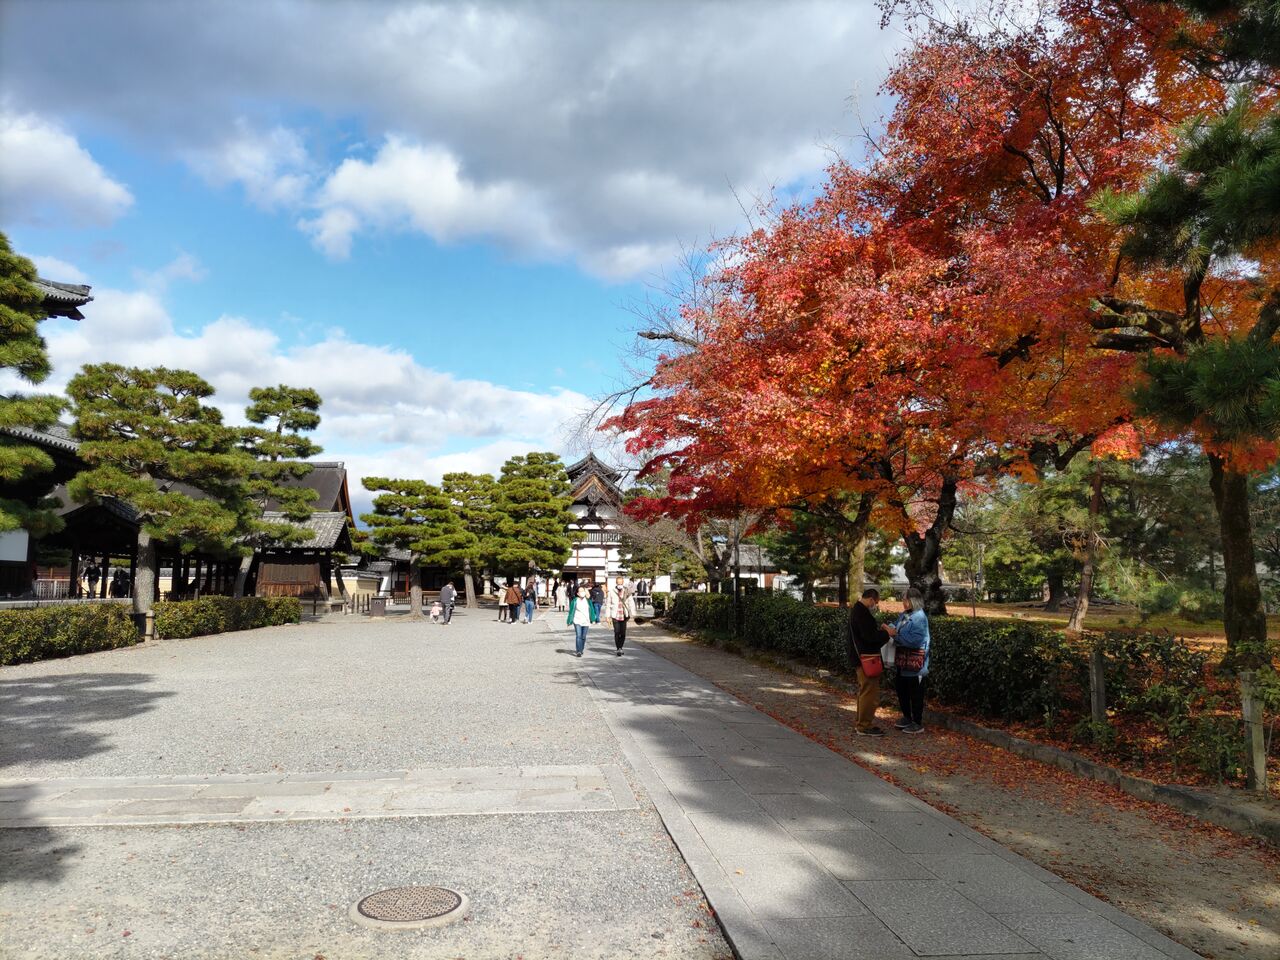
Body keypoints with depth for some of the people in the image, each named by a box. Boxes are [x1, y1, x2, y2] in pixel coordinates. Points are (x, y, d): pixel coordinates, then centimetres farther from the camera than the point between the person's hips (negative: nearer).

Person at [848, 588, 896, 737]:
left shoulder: (857, 610, 14)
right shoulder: (862, 613, -19)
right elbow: (870, 636, -23)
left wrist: (880, 630, 8)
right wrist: (886, 633, -11)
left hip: (861, 658, 11)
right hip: (866, 659, -11)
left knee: (864, 691, 18)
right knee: (870, 692, -4)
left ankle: (860, 723, 26)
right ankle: (865, 726, 1)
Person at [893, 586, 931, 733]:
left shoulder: (919, 617, -17)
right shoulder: (904, 615, 9)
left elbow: (914, 640, -23)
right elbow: (899, 632, 16)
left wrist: (895, 635, -20)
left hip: (914, 661, -9)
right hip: (902, 659, 9)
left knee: (915, 693, 1)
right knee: (901, 689, 17)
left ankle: (918, 724, 12)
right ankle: (907, 717, 32)